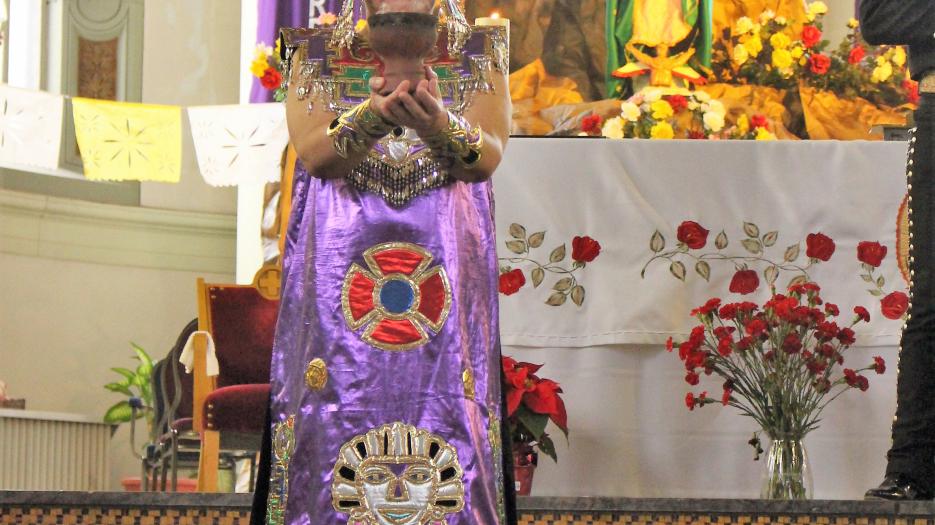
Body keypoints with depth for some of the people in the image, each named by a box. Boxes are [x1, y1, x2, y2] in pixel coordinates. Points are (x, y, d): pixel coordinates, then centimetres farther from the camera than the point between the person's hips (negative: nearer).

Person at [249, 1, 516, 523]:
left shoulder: (480, 55, 9)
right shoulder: (317, 54, 10)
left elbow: (487, 158, -6)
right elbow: (313, 152, -7)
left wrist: (438, 123, -27)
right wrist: (371, 119, -26)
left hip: (448, 259, 0)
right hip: (338, 258, 0)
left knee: (448, 405, -6)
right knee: (340, 401, -7)